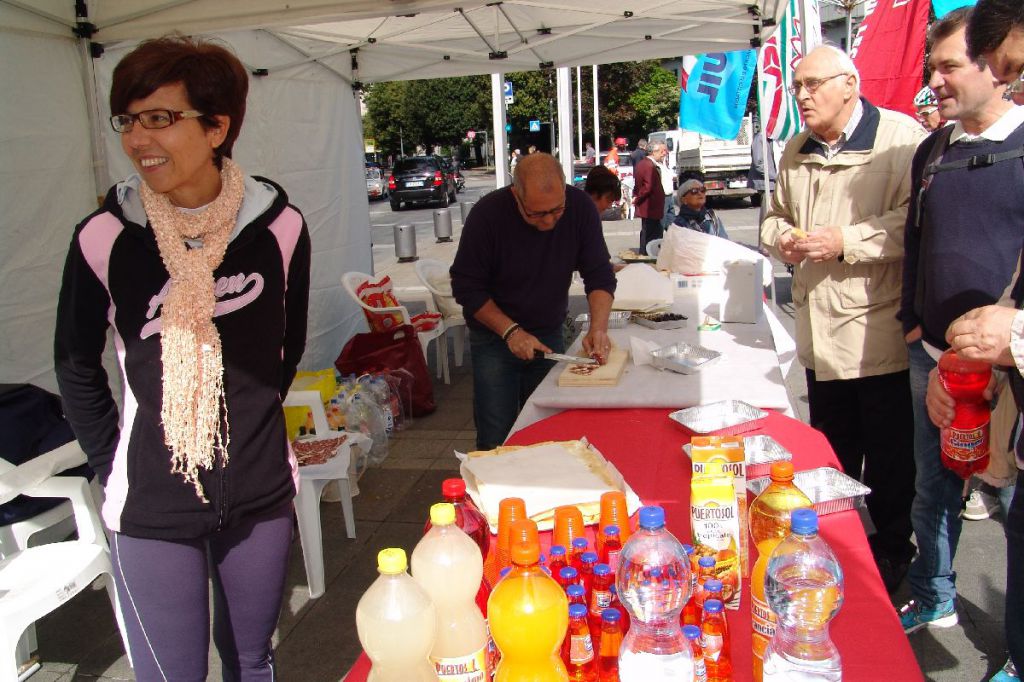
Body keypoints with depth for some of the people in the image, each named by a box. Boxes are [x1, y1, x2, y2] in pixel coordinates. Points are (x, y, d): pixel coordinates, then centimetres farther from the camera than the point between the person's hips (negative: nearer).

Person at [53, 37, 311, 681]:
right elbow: (77, 366, 3)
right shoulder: (106, 236, -11)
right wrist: (113, 467, 2)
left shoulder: (278, 224, -9)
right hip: (150, 507, -1)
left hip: (261, 490, 2)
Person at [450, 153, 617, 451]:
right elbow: (466, 287, -14)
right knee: (497, 441, -1)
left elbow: (599, 274, -8)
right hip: (494, 339, -3)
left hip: (550, 335, 3)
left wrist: (598, 328, -24)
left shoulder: (580, 206, -13)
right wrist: (511, 331, -22)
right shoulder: (488, 214, -21)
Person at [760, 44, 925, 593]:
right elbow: (776, 215, 23)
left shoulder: (901, 138, -10)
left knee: (889, 455, 7)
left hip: (879, 334, -6)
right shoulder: (797, 152, 14)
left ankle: (892, 549, 26)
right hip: (820, 332, 7)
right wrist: (781, 238, 1)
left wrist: (846, 241, -22)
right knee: (830, 450, 19)